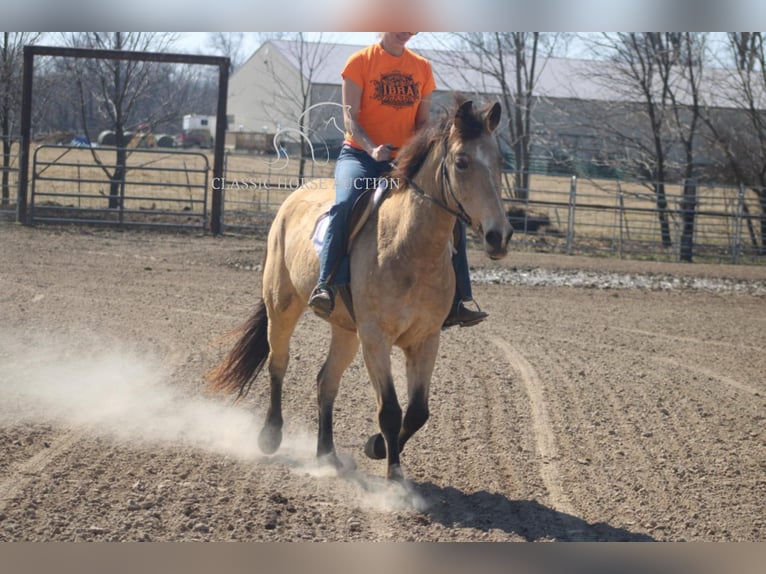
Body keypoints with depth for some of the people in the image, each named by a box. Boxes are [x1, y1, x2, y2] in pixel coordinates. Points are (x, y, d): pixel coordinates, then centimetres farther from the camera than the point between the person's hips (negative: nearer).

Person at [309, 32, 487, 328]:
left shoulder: (422, 67, 11)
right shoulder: (361, 61, -2)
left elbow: (422, 121, 12)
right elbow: (350, 118, -8)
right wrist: (373, 149, -26)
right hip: (360, 156, -4)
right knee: (345, 202, -35)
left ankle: (455, 302, -4)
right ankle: (326, 285, -34)